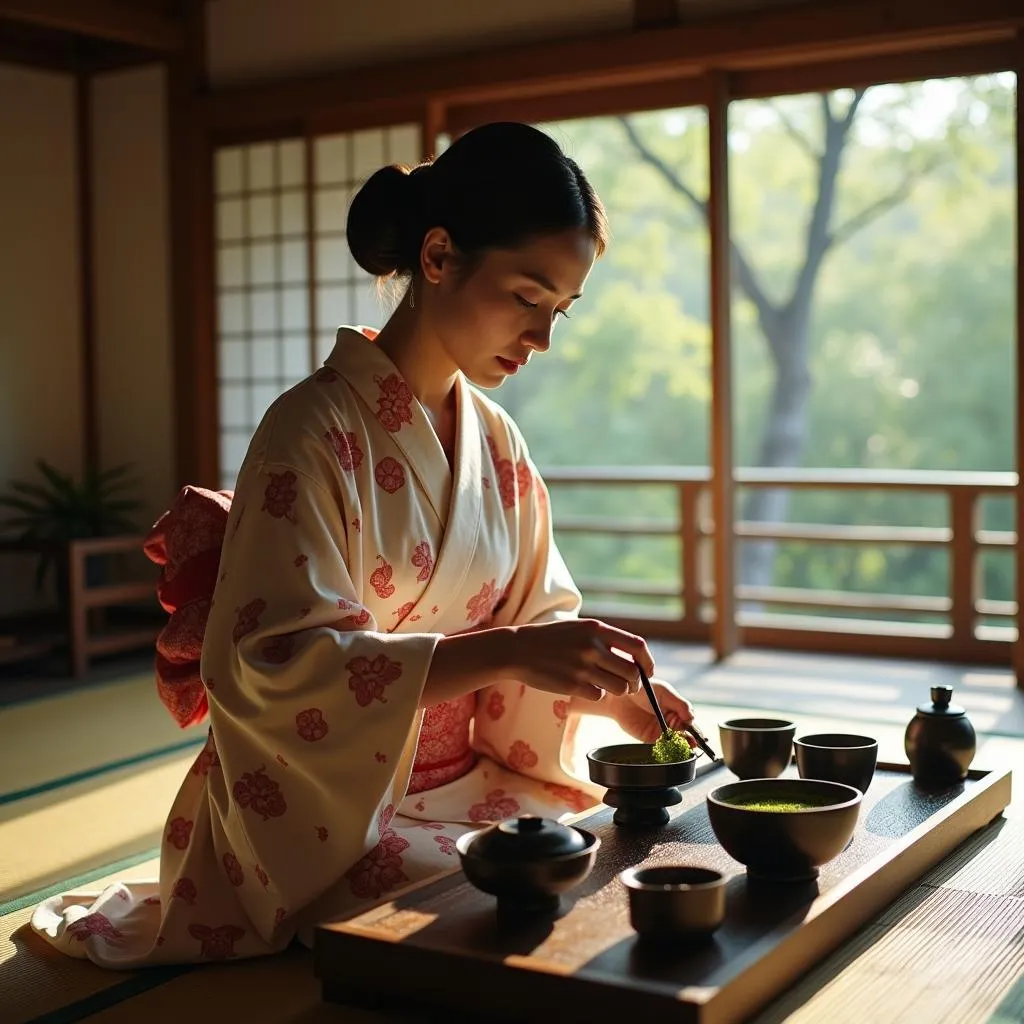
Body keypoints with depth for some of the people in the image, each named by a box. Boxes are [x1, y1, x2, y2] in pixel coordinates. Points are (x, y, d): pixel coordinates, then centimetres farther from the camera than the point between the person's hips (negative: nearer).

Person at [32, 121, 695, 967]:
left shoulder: (497, 442, 7)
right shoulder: (315, 430, -15)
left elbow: (539, 619, 11)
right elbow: (277, 663, -23)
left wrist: (612, 691, -11)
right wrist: (506, 651, -31)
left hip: (465, 789, 6)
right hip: (329, 819, -6)